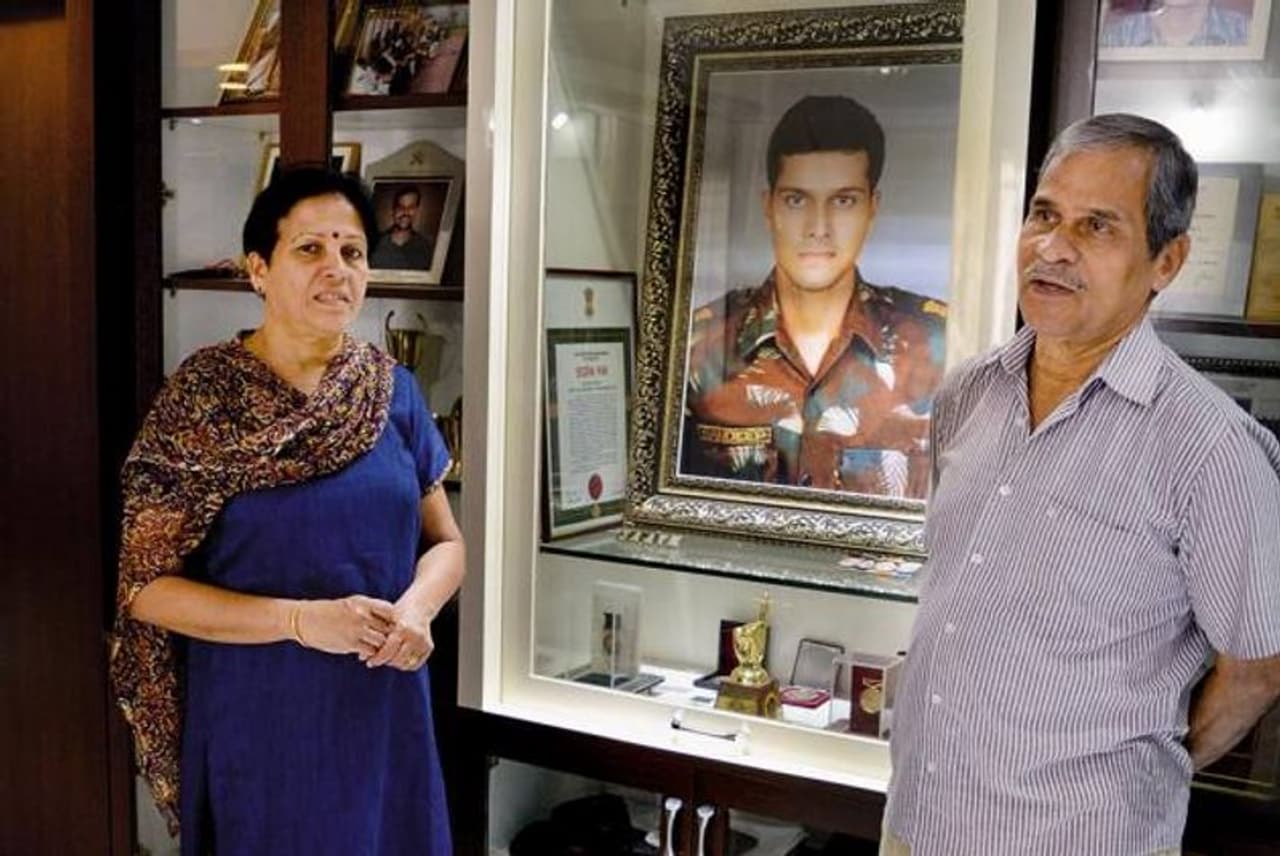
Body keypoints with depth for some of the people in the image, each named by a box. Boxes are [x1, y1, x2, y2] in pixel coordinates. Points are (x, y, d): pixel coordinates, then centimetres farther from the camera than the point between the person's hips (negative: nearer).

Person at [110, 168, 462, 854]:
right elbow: (148, 585, -10)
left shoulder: (394, 390, 0)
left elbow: (444, 541, 7)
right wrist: (302, 619, -21)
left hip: (383, 709, 4)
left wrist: (417, 608, -14)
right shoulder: (201, 399, -10)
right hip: (256, 717, -3)